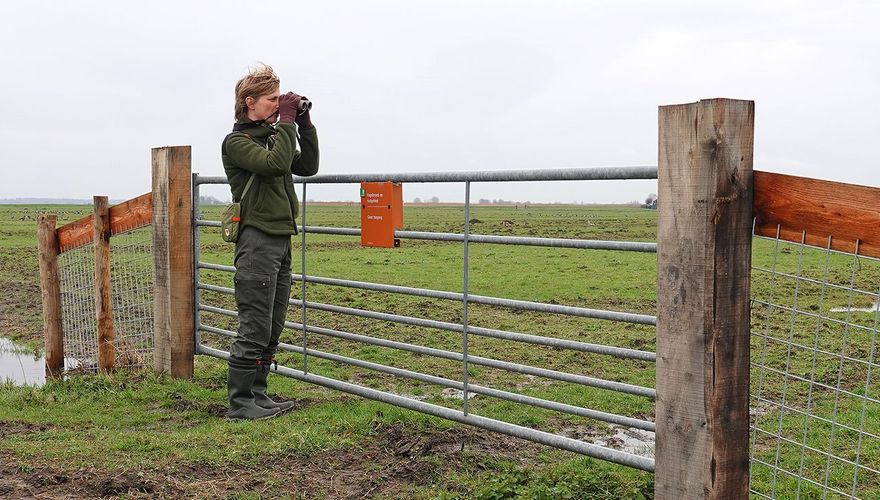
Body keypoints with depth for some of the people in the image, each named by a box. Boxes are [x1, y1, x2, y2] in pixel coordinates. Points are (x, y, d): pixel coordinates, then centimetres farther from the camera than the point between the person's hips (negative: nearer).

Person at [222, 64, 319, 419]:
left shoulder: (273, 136, 19)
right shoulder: (236, 142, -6)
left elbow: (308, 167, 17)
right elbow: (275, 163, -22)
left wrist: (304, 124, 10)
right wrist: (287, 120, -14)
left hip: (281, 241, 9)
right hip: (257, 240, -9)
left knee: (272, 328, 12)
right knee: (254, 328, -8)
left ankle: (257, 393, 20)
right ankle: (240, 402, -1)